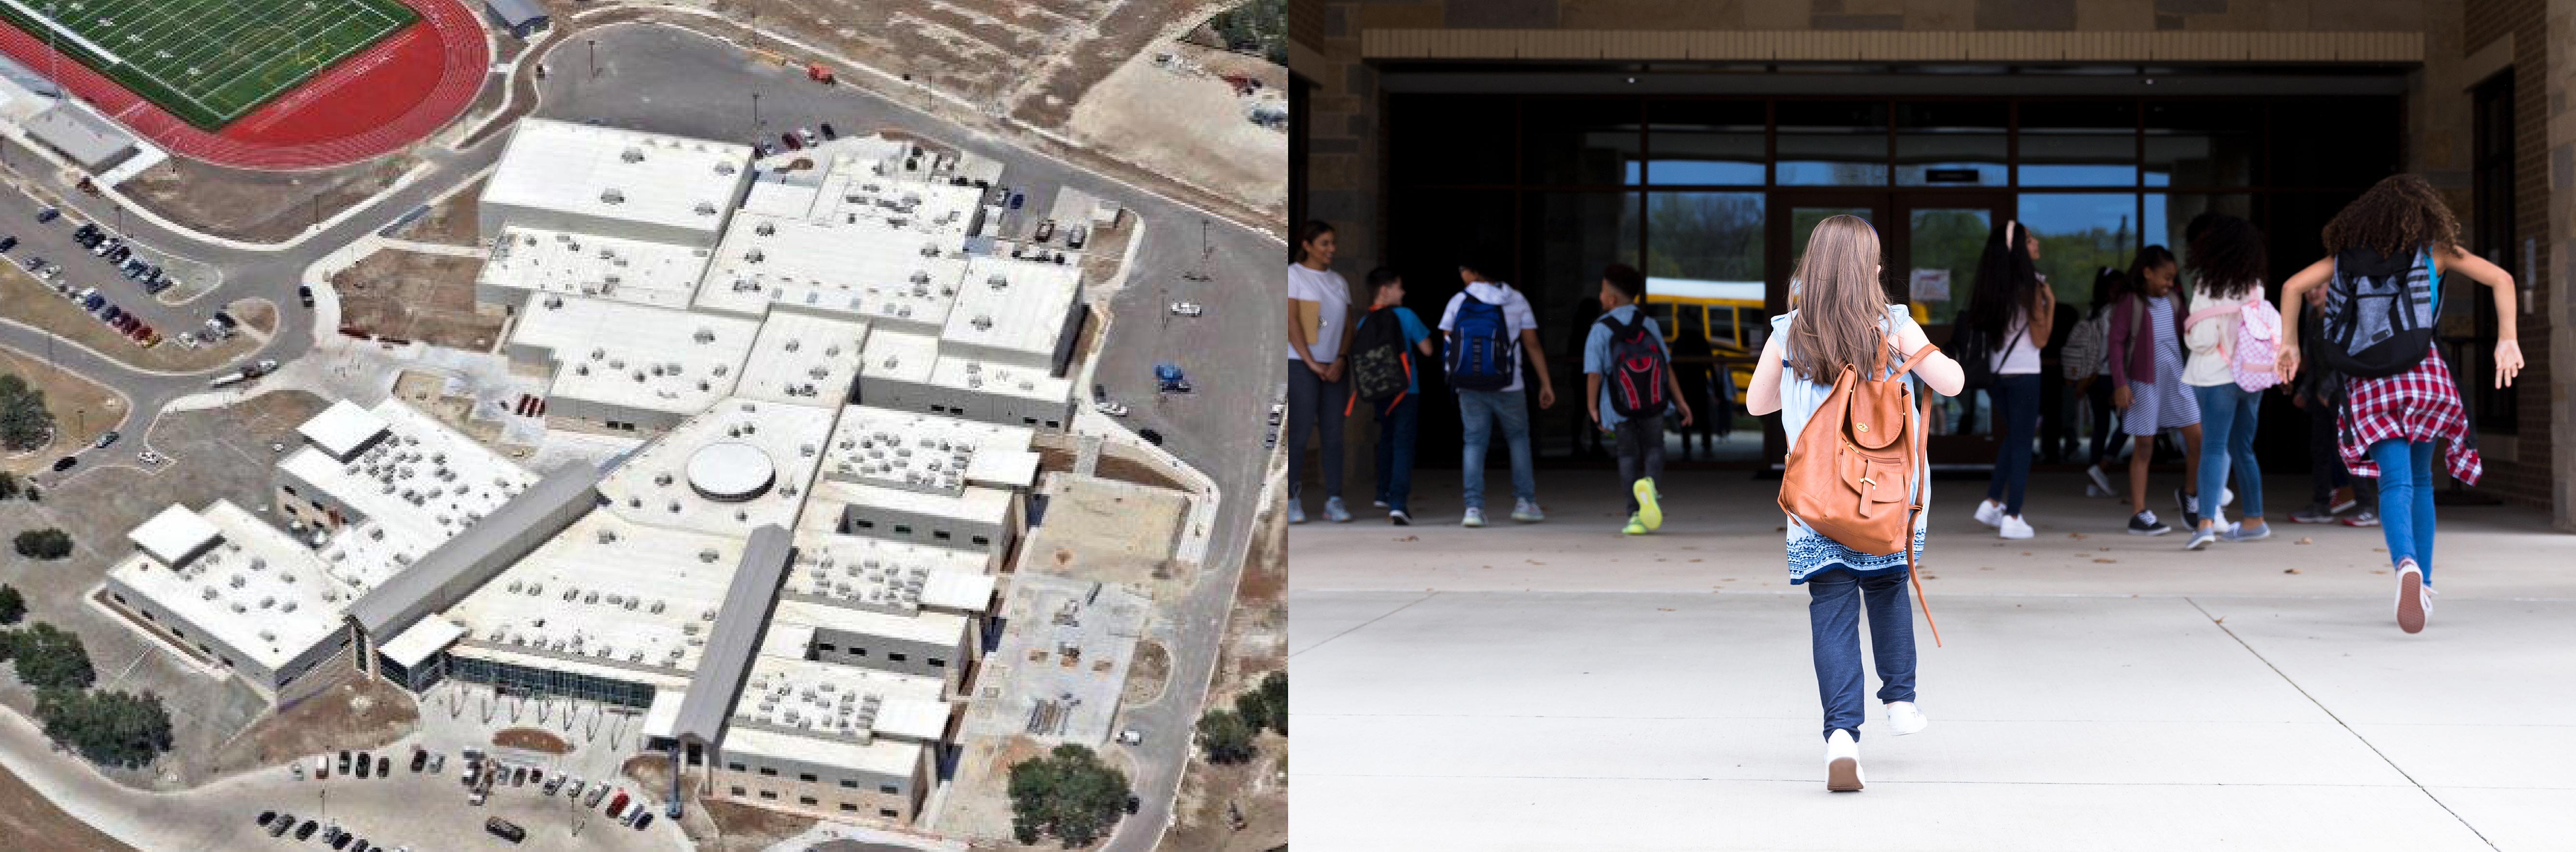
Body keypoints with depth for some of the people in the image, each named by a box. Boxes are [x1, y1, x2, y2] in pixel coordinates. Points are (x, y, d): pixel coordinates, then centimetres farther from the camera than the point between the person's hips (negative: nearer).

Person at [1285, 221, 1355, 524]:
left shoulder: (1338, 282, 16)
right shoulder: (1293, 275, 0)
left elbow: (1348, 327, 13)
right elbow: (1292, 322, -6)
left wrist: (1340, 361, -4)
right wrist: (1311, 363, -11)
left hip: (1334, 367, 5)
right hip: (1301, 364, -5)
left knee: (1333, 434, 1)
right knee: (1299, 433, -8)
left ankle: (1334, 502, 1)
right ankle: (1293, 501, -3)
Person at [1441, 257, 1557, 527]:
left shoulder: (1458, 302, 2)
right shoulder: (1517, 301, 3)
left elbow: (1448, 345, 3)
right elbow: (1533, 345, 1)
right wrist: (1546, 384, 4)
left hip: (1469, 387, 0)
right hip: (1508, 387, 0)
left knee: (1474, 442, 4)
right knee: (1518, 438, 15)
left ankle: (1474, 507, -5)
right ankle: (1525, 502, 8)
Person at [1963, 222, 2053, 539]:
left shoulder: (1990, 287, 4)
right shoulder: (2029, 287, -13)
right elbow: (2040, 338, -10)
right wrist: (2051, 302, -2)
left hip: (1995, 371, 6)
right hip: (2024, 373, -6)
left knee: (2012, 438, 23)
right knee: (2022, 444, 3)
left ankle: (1993, 502, 15)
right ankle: (2012, 517, 3)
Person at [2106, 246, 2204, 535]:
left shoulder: (2172, 300, 10)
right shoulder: (2130, 304, -7)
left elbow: (2185, 332, 20)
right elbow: (2117, 343, -9)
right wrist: (2120, 384, -15)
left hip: (2176, 378, 6)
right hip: (2144, 383, -6)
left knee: (2196, 438, 2)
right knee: (2143, 448, 0)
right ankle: (2139, 514, 5)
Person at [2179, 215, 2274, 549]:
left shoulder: (2208, 287, -12)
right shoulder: (2255, 287, 5)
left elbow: (2203, 340, -15)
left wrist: (2188, 330, 3)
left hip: (2216, 376, -6)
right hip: (2251, 375, 6)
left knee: (2213, 449, -9)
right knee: (2242, 450, 17)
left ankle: (2207, 521, -22)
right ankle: (2254, 520, 24)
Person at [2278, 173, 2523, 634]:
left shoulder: (2348, 252, 15)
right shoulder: (2434, 249, 10)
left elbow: (2293, 285, 7)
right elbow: (2501, 279, 2)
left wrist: (2289, 343, 11)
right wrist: (2506, 340, -1)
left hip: (2368, 383, 0)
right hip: (2423, 372, 0)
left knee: (2396, 483, -9)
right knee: (2419, 480, 17)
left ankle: (2407, 565, -38)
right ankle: (2422, 585, 16)